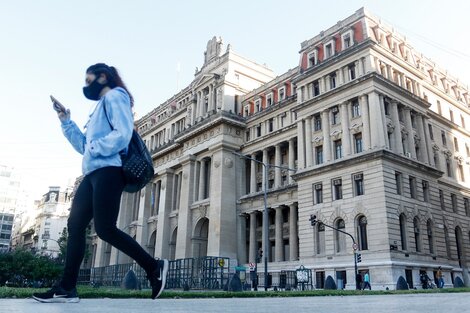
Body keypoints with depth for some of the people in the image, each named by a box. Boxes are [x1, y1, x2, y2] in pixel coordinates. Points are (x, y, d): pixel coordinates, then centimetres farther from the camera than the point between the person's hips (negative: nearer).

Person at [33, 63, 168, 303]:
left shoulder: (115, 96, 2)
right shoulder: (101, 105, 31)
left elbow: (123, 134, -16)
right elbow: (84, 146, 28)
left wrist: (94, 148, -12)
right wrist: (66, 122, 23)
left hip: (108, 171, -10)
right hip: (94, 173, 10)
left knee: (104, 229, -15)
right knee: (75, 225, 3)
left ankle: (154, 267, -6)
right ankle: (66, 288, 5)